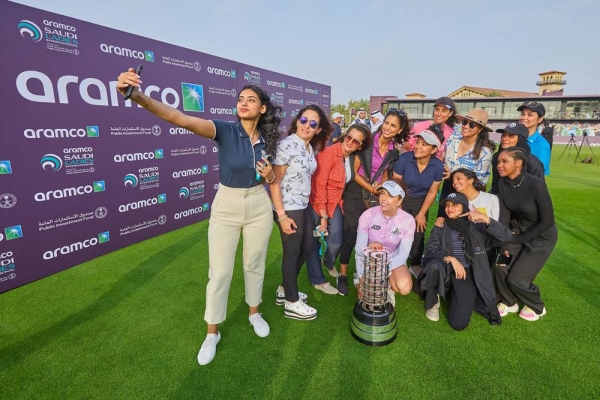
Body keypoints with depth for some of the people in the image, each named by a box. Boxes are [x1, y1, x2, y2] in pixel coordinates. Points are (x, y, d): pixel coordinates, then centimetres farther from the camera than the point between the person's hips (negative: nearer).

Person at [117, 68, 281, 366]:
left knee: (254, 265, 17)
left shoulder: (267, 140, -1)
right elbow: (179, 118, -29)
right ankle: (212, 333, 26)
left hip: (259, 207, 3)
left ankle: (254, 313, 42)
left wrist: (269, 175, -12)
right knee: (219, 272, 4)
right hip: (226, 207, -3)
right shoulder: (225, 130, -13)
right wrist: (138, 96, -45)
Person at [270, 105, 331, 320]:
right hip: (288, 209, -9)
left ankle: (285, 289, 37)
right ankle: (292, 303, 25)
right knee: (292, 253, 4)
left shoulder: (312, 148, 8)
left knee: (307, 247, 19)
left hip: (304, 206, 9)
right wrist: (282, 215, -21)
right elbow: (274, 182, -19)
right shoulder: (287, 145, -16)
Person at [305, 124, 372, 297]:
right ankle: (318, 281, 25)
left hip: (334, 203, 6)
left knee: (336, 243, -1)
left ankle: (329, 263, 34)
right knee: (313, 243, 7)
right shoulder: (328, 153, -21)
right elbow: (318, 186, -21)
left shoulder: (352, 158, 1)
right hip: (316, 204, -5)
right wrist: (323, 216, -18)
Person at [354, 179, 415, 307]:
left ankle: (387, 286, 8)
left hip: (393, 260, 1)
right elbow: (359, 248, -15)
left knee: (404, 288, -28)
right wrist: (369, 248, -40)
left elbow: (403, 254, -16)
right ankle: (362, 284, 16)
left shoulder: (407, 220, -15)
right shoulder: (368, 215, -17)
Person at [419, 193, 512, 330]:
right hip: (446, 272, 1)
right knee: (434, 265, -38)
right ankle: (433, 303, -6)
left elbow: (506, 236, -13)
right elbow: (431, 251, -9)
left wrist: (486, 219, -25)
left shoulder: (476, 227, -2)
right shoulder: (440, 227, 0)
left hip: (467, 276, -1)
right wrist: (450, 259, -26)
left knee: (458, 323, -17)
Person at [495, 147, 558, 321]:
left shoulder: (536, 185, -29)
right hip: (518, 230, 5)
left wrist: (517, 240, -15)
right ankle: (509, 302, 21)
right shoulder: (503, 184, -12)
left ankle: (537, 307, 27)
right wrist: (504, 245, -12)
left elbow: (547, 221, -22)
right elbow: (504, 215, -9)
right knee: (500, 267, -8)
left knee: (516, 278, -5)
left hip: (541, 236, -5)